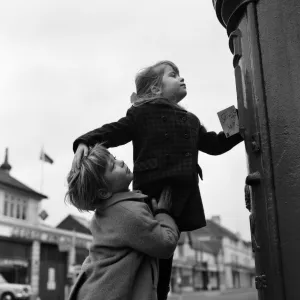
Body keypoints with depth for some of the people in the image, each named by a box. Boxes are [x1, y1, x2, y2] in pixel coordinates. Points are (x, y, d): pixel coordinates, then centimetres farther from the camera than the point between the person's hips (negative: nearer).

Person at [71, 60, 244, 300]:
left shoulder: (190, 121, 23)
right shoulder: (143, 112, 3)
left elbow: (214, 144, 29)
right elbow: (114, 132, -3)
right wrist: (85, 142, -19)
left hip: (181, 197, 6)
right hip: (153, 194, -6)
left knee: (164, 254, 11)